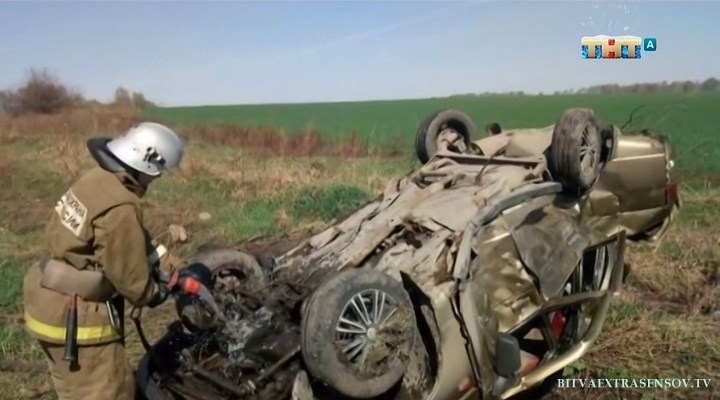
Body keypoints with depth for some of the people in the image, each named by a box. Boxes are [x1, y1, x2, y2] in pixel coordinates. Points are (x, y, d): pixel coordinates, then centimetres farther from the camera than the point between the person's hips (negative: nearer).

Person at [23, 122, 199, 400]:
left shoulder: (97, 179, 1)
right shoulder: (120, 208, -28)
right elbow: (132, 279, -19)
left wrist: (157, 274, 7)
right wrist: (161, 291, 0)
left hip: (50, 301, 10)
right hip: (75, 315, -10)